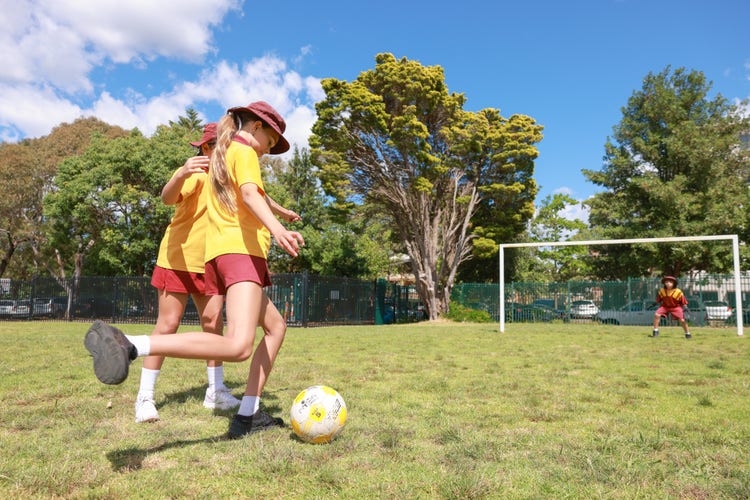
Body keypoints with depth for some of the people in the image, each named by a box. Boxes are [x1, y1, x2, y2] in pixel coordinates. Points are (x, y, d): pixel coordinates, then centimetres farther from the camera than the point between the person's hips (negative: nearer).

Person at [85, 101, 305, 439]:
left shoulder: (221, 157, 29)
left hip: (219, 254, 10)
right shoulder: (244, 151, 2)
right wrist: (277, 228, -36)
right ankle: (130, 345, -34)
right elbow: (250, 194, -19)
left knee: (276, 327, 18)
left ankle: (247, 416, 14)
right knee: (238, 347, -27)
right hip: (240, 251, -10)